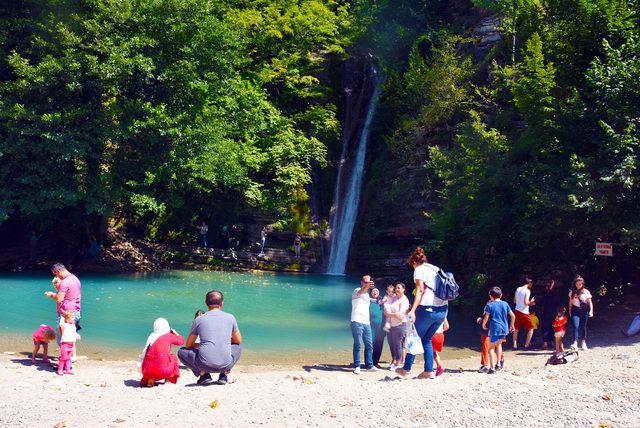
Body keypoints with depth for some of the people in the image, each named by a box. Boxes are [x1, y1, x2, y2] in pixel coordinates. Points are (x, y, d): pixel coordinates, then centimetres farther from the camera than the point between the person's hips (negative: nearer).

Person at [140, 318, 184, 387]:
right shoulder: (169, 336, 5)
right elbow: (181, 341, 21)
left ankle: (148, 380, 16)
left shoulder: (151, 336, 17)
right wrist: (175, 332, 38)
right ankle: (169, 380, 21)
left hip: (146, 370, 4)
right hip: (162, 370, -4)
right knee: (173, 357, 23)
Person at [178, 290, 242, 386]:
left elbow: (188, 345, 15)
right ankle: (224, 374, 14)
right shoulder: (230, 318, 6)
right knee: (238, 346, 33)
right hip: (226, 364, 2)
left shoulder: (198, 320, 4)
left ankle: (203, 374, 6)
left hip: (205, 365, -2)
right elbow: (238, 341, 19)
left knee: (182, 352, 24)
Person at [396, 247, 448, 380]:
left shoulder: (419, 270, -1)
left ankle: (406, 369, 14)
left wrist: (413, 310, -21)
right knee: (427, 339, 17)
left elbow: (420, 290, -14)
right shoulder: (436, 269, 19)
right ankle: (429, 371, 12)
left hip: (427, 309, -7)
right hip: (442, 310, 7)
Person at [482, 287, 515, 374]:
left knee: (492, 348, 5)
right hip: (504, 329, 5)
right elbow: (513, 316, 8)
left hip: (494, 329, -4)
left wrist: (483, 324, 10)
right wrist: (512, 325, 23)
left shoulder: (490, 305, -5)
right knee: (498, 344, 28)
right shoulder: (505, 304, 7)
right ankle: (498, 363, 22)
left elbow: (486, 318, -9)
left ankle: (492, 368, 1)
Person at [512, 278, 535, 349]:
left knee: (516, 329, 12)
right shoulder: (527, 291, -13)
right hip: (524, 312, -6)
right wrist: (530, 302, -1)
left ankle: (515, 345, 10)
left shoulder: (518, 289, 8)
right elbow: (526, 302, -22)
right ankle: (527, 345, 6)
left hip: (517, 311, 6)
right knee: (530, 329, 10)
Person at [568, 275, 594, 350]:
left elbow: (590, 302, -2)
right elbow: (570, 302, 12)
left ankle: (583, 343, 22)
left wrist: (591, 311, -13)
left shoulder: (586, 292, 0)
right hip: (575, 311, 0)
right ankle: (575, 343, -22)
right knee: (576, 326, -14)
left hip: (584, 311, 0)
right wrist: (570, 312, 12)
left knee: (583, 327, 8)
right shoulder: (572, 292, 5)